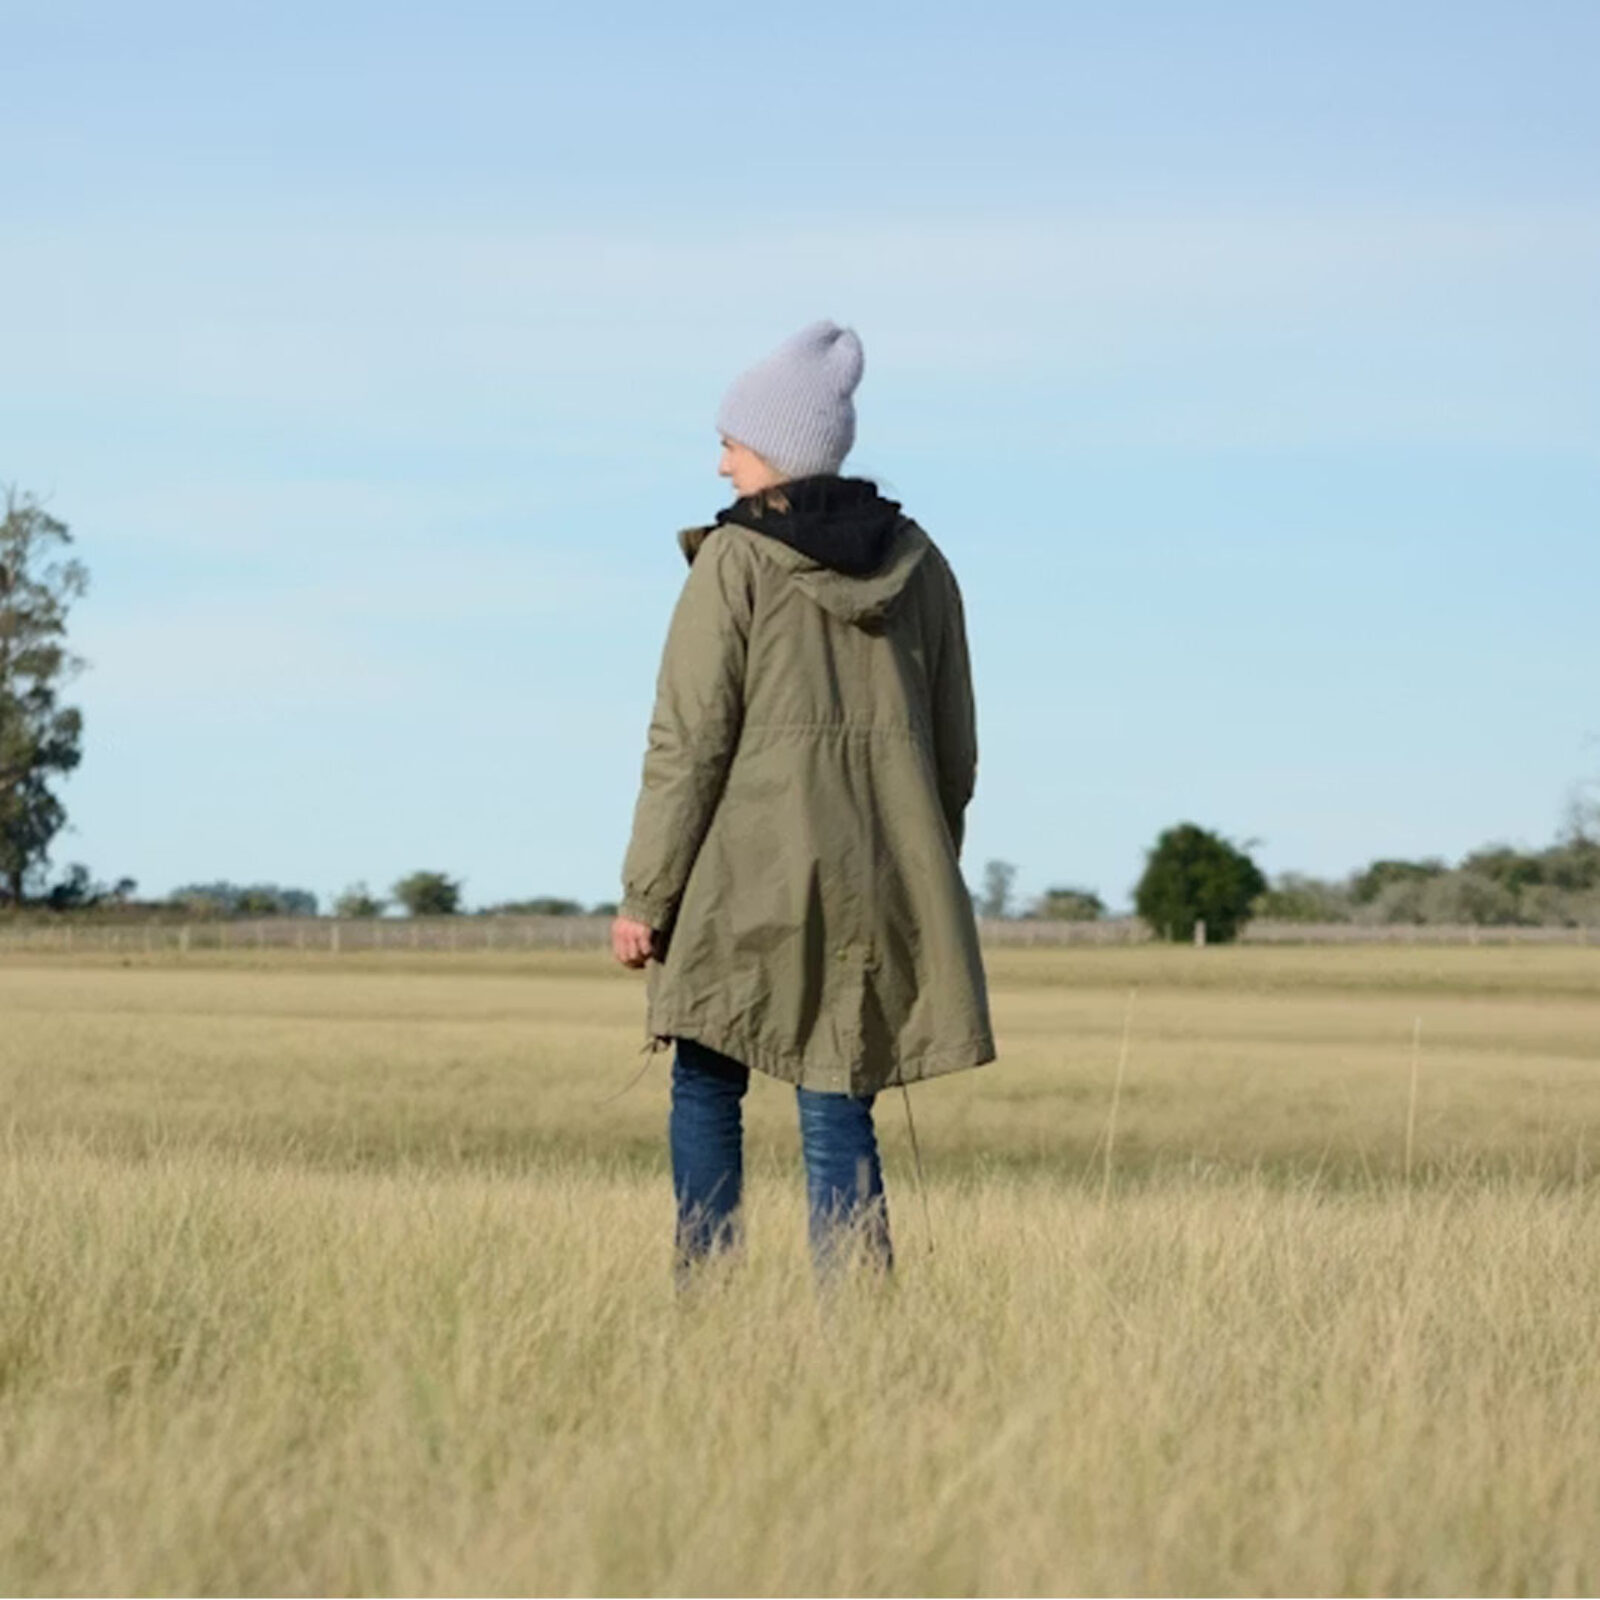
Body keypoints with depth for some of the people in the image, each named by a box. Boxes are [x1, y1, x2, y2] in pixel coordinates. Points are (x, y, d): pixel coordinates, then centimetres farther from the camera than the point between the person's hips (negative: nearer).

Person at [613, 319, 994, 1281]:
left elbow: (689, 742, -8)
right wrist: (926, 891, 20)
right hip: (880, 876, 4)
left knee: (707, 1088, 11)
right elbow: (953, 747, 11)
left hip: (749, 874, -4)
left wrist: (645, 896, -3)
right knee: (839, 1111, 5)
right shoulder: (917, 563, 8)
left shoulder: (735, 560, -7)